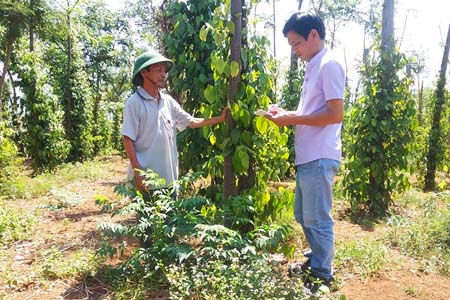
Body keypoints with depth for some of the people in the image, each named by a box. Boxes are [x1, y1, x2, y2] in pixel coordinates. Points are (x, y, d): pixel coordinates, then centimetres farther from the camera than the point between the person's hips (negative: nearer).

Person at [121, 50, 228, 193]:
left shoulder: (168, 101, 7)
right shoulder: (135, 103, -11)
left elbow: (191, 122, 13)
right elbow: (128, 140, -13)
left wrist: (220, 118, 7)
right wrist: (138, 173, -17)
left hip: (168, 177, 6)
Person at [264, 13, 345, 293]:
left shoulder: (329, 65, -12)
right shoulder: (314, 67, 17)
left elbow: (336, 114, -19)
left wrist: (293, 119, -15)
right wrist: (287, 114, 7)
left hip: (319, 158, -10)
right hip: (307, 156, 10)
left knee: (317, 219, 3)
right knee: (303, 216, 19)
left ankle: (322, 275, 19)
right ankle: (315, 261, 36)